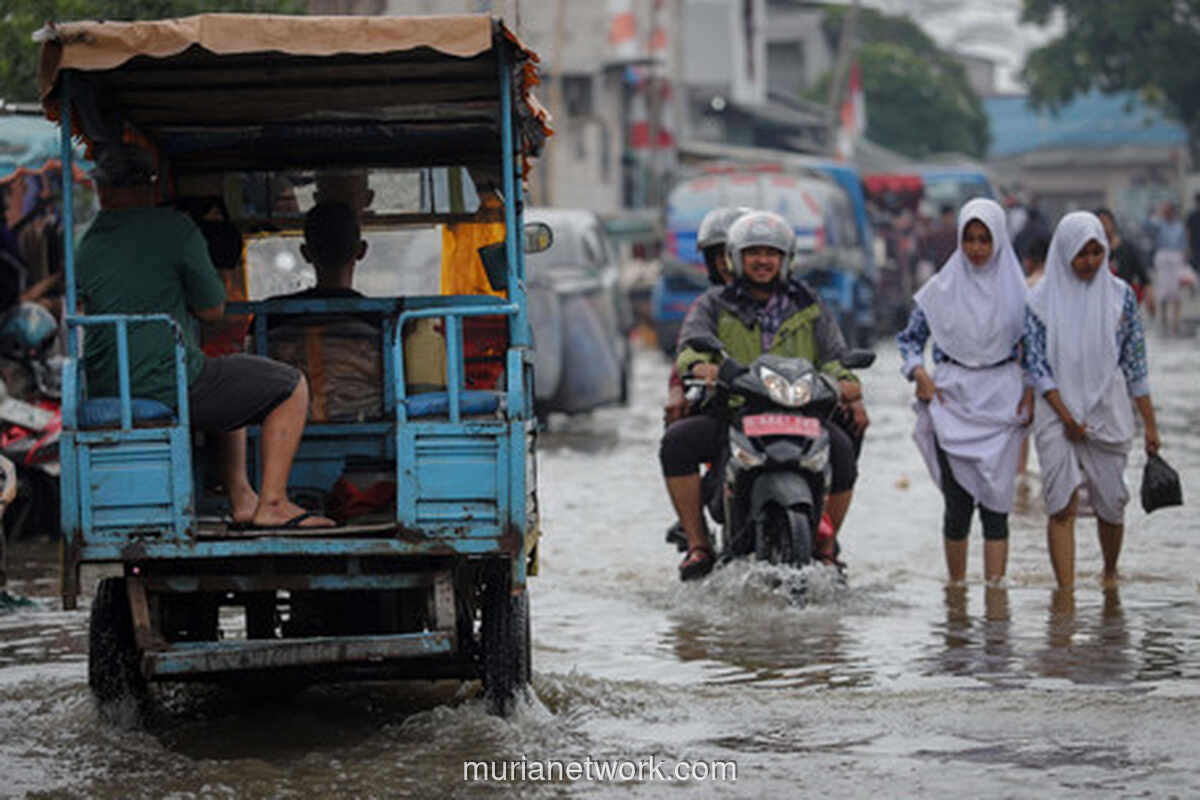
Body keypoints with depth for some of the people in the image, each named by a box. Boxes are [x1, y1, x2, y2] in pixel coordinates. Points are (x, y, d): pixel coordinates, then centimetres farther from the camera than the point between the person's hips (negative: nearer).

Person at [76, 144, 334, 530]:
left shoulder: (87, 246, 11)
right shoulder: (175, 228, -8)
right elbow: (212, 309, -2)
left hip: (108, 392, 8)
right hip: (169, 388, -7)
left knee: (232, 383, 34)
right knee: (292, 386, 9)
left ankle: (242, 500, 27)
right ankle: (271, 504, 0)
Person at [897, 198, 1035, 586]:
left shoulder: (1016, 289, 5)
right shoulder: (942, 288, 4)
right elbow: (909, 338, 11)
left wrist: (1031, 390, -2)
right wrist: (918, 372, -7)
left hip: (1001, 404, 0)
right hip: (953, 401, 0)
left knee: (995, 501, -7)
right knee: (958, 502, -3)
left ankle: (995, 587, -8)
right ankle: (957, 588, 10)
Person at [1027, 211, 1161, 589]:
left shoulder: (1120, 295, 2)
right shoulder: (1042, 299, -2)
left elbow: (1135, 363, 7)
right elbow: (1037, 363, -4)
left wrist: (1150, 423, 6)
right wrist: (1066, 417, -13)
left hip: (1108, 410, 2)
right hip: (1056, 411, -2)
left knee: (1110, 504, 6)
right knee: (1063, 505, -11)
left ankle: (1110, 574, 33)